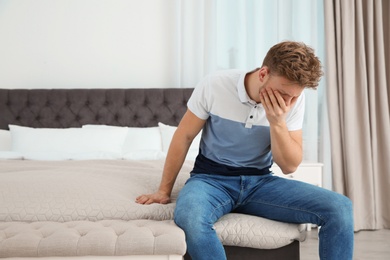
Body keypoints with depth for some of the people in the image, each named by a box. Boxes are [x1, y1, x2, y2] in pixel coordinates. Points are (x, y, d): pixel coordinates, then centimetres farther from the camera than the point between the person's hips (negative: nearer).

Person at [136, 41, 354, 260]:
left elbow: (290, 166, -6)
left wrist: (277, 122, -23)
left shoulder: (294, 98, -8)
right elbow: (184, 137, -3)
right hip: (211, 179, -2)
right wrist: (164, 191, 4)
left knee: (340, 207, -19)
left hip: (260, 182, 3)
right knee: (189, 217, -39)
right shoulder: (215, 85, -15)